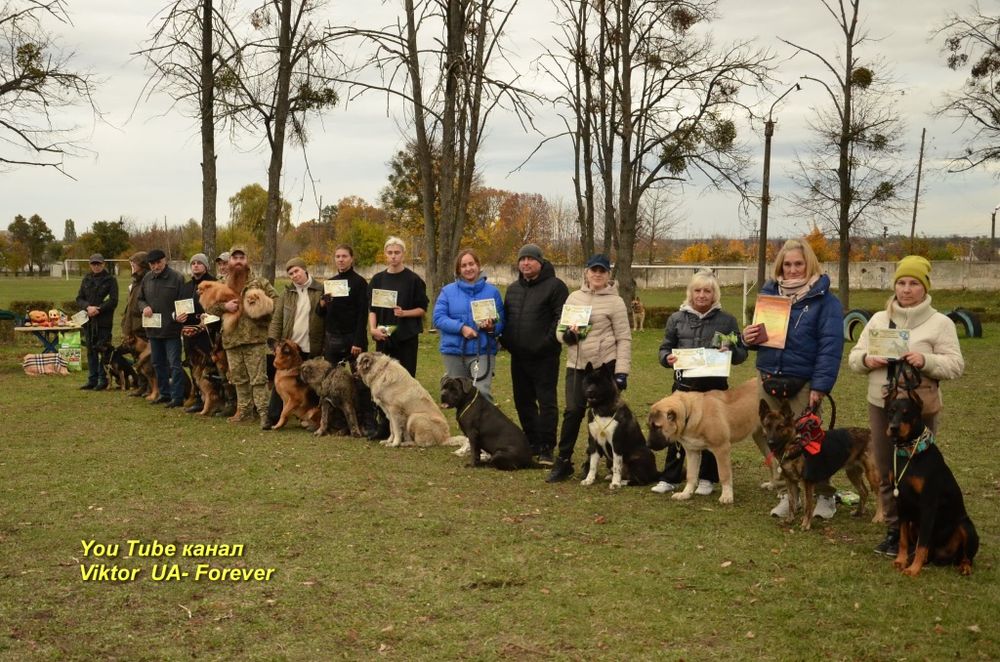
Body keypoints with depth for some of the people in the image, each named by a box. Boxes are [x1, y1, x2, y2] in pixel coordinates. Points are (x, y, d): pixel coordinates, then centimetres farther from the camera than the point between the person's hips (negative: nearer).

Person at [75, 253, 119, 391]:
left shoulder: (110, 280, 0)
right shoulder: (86, 279, 13)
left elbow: (113, 301, -8)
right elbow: (79, 298, 9)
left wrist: (98, 309, -17)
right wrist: (88, 307, -11)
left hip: (104, 321, -5)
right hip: (88, 320, 5)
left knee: (104, 350, -4)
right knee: (91, 351, 8)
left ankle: (103, 380, 2)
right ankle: (92, 380, 14)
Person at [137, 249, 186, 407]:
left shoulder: (176, 278, -8)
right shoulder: (147, 279, 9)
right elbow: (140, 299, 19)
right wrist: (144, 307, -2)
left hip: (172, 329, -6)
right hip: (153, 329, 7)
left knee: (174, 363, -5)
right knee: (158, 363, 15)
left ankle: (177, 397, -1)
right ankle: (164, 393, 27)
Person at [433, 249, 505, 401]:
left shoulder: (492, 291, 5)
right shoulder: (448, 291, 5)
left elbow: (501, 322, 5)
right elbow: (438, 317, -4)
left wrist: (492, 327, -18)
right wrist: (461, 328, -17)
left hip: (483, 351, -2)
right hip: (453, 350, 2)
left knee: (482, 392, -17)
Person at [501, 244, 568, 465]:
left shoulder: (554, 286, -6)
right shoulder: (513, 288, 16)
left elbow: (562, 318, -13)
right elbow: (505, 318, 23)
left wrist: (548, 342, -21)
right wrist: (505, 340, 7)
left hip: (544, 357, -7)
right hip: (518, 356, 7)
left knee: (547, 402, -5)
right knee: (523, 402, 13)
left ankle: (546, 449, -1)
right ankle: (532, 444, 24)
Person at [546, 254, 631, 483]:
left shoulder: (615, 302, -2)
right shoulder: (574, 298, 10)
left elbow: (624, 339, -5)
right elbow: (559, 330, 12)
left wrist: (621, 371, -13)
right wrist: (568, 334, -12)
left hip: (604, 365, -3)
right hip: (576, 364, 3)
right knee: (573, 411, -2)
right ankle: (563, 461, 7)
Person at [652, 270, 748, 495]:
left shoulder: (727, 320, 2)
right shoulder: (677, 319, 6)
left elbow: (742, 353, 4)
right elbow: (664, 349, 10)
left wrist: (730, 352, -18)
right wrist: (668, 358, -13)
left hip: (715, 386, -1)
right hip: (684, 385, 1)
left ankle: (706, 479, 20)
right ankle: (670, 478, 14)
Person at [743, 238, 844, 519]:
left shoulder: (824, 299, -6)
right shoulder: (769, 293, 11)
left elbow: (831, 346, -12)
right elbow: (760, 334, 20)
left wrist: (820, 386, -19)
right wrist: (749, 337, -5)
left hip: (803, 384, -5)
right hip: (769, 380, 5)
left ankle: (825, 495, 14)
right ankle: (787, 494, 21)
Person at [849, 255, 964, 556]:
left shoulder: (940, 323, -3)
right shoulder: (878, 319, 10)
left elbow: (955, 365, -8)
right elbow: (854, 356, 10)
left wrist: (925, 360, -25)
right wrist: (866, 360, -13)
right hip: (880, 407, 4)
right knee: (887, 473, 11)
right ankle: (894, 530, 23)